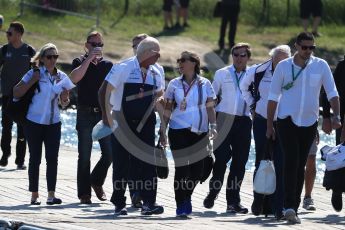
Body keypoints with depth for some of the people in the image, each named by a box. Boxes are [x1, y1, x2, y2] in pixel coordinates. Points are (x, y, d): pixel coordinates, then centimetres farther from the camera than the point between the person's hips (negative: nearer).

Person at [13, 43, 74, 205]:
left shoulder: (61, 77, 7)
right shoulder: (34, 74, -5)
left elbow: (64, 102, 18)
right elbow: (16, 93, -10)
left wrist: (65, 100, -5)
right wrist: (32, 81, -18)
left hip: (53, 123, 3)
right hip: (34, 123, -3)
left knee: (52, 158, -2)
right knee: (35, 159, 2)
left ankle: (51, 194, -2)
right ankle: (34, 195, 7)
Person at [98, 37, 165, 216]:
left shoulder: (155, 74, 9)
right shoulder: (123, 69, -8)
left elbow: (158, 97, 22)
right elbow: (104, 91, -9)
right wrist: (106, 115, -14)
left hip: (145, 125, 4)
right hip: (122, 125, -4)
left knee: (147, 163, -5)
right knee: (121, 164, 2)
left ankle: (148, 203, -7)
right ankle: (119, 204, 9)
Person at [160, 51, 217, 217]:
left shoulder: (205, 84, 7)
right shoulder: (174, 84, 6)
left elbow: (210, 108, 8)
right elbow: (167, 109, 8)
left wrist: (213, 126, -5)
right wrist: (163, 130, 3)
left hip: (199, 132, 1)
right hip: (179, 131, -1)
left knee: (197, 168, 1)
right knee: (181, 167, -6)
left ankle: (187, 196, 28)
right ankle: (180, 205, 0)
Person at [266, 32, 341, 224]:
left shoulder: (321, 66, 1)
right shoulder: (284, 66, -2)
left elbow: (332, 92, -1)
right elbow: (273, 97, 3)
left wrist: (336, 116, -17)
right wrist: (269, 125, 3)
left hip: (310, 123, 2)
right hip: (287, 121, -2)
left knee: (301, 165, 8)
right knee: (292, 162, -15)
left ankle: (293, 207, 16)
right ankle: (290, 206, -21)